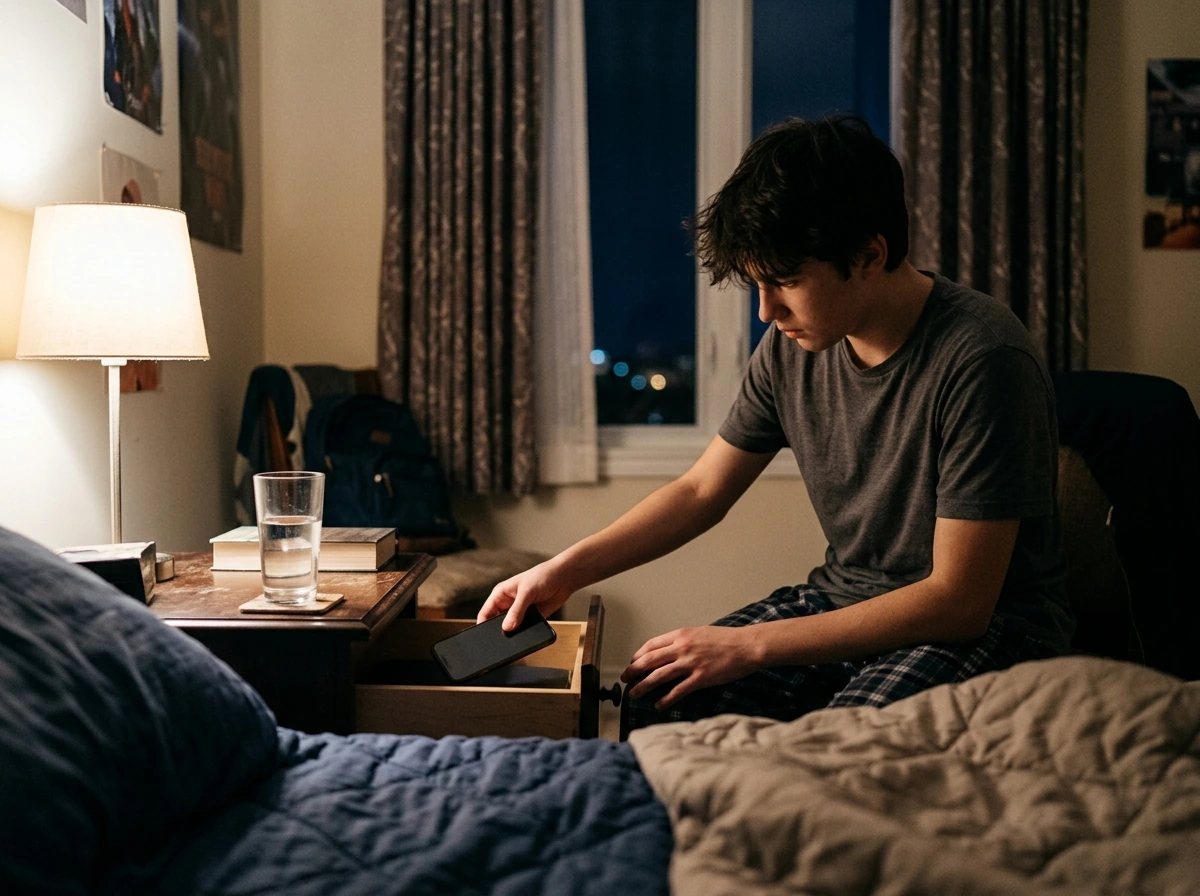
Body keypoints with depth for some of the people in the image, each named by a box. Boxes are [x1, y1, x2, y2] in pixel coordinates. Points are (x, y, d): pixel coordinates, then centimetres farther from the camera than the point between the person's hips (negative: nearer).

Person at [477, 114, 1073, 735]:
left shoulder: (982, 359, -23)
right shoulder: (793, 345, -2)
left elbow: (959, 601, -23)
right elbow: (700, 490, 11)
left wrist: (751, 646, -23)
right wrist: (567, 569, -1)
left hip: (986, 624, -5)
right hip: (844, 594, 5)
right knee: (656, 702, -18)